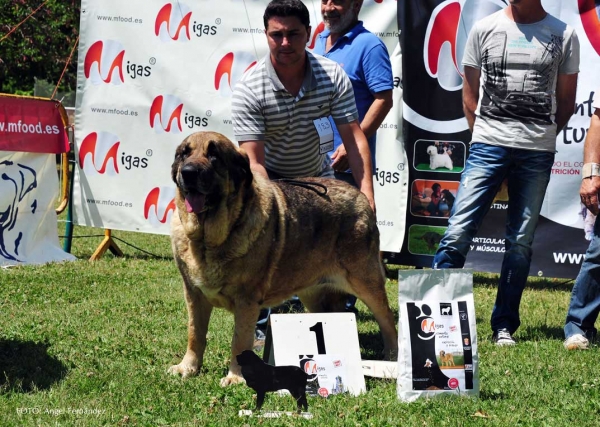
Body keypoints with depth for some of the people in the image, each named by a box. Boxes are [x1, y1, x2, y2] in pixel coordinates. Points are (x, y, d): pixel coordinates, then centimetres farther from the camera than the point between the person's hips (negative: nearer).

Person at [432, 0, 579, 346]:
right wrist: (486, 133, 6)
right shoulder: (485, 29, 6)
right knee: (458, 233, -9)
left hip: (537, 153, 0)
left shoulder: (564, 36, 5)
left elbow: (566, 100, 11)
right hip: (488, 147, 0)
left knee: (521, 242, 5)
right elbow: (470, 93, 12)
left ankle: (504, 326, 13)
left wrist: (542, 136, 6)